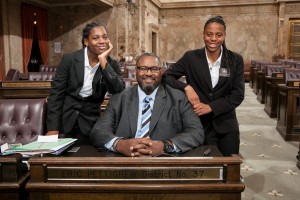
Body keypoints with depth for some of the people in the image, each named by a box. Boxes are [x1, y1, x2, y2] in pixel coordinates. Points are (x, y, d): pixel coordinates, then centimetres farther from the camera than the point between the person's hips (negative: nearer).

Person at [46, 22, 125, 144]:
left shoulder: (112, 64, -2)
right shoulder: (69, 59, -8)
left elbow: (119, 91, -18)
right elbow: (56, 94, -6)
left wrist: (103, 61, -22)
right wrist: (52, 128, -11)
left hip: (90, 123, 2)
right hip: (65, 119, -1)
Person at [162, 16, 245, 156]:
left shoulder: (236, 60, -1)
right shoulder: (191, 57, -3)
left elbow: (238, 95, -4)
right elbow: (166, 76, -4)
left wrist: (210, 107, -15)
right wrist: (187, 87, -20)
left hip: (227, 127, 2)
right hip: (200, 126, -1)